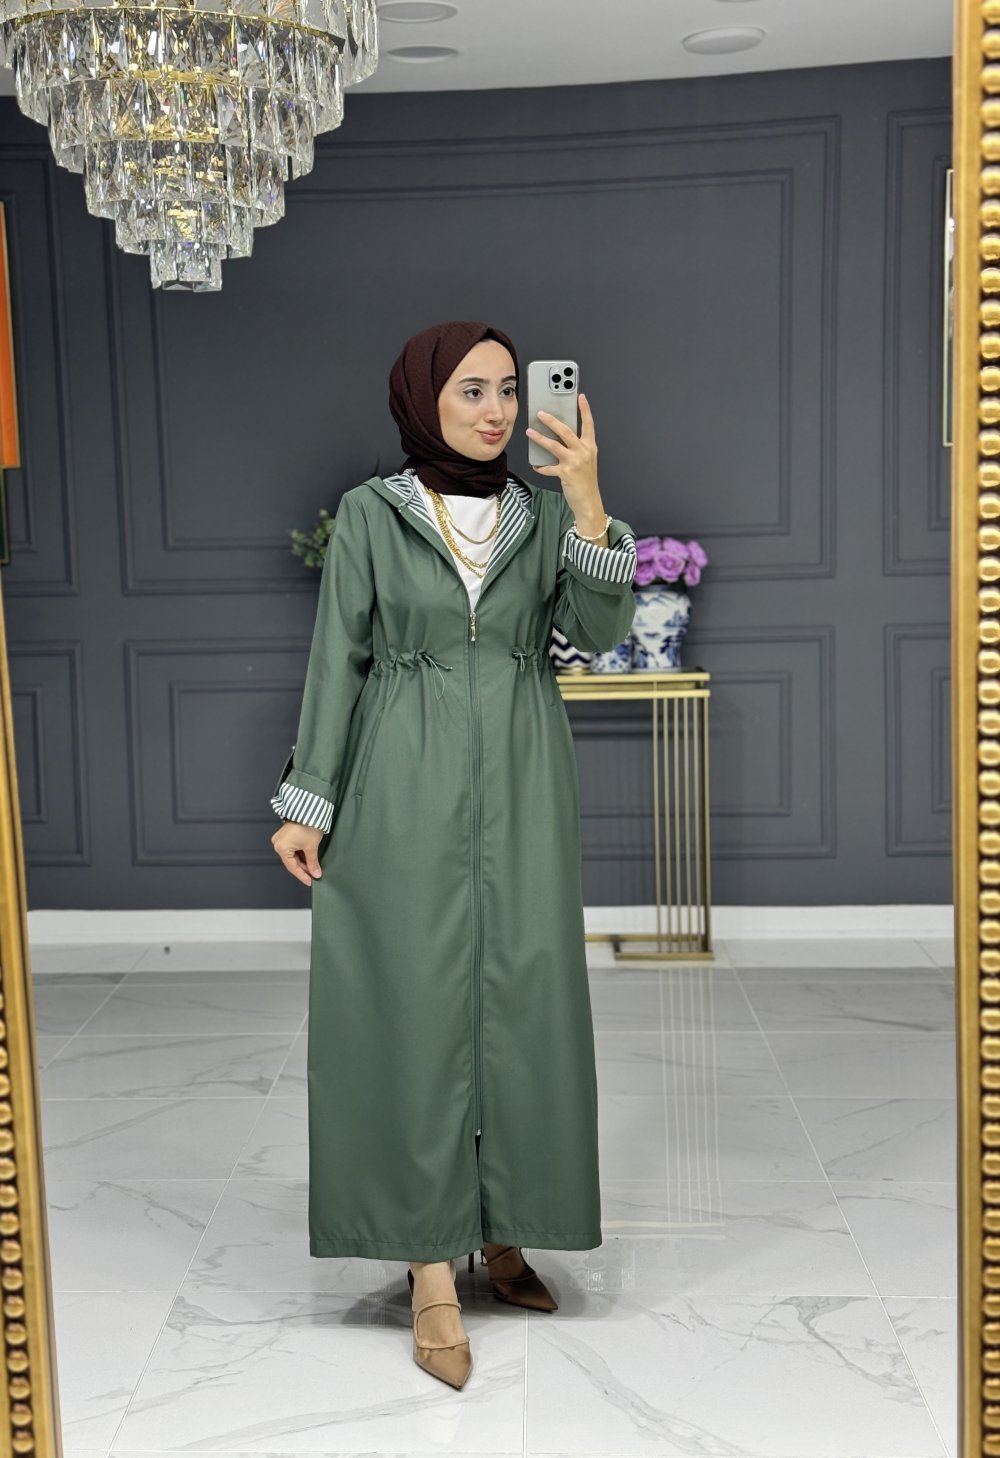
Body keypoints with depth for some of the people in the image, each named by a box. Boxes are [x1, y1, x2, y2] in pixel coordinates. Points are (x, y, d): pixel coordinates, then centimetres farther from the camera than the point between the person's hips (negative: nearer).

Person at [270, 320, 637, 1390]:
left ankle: (504, 1229, 22)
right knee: (416, 1006, -3)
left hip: (521, 788, 3)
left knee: (524, 1001, 5)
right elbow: (337, 660, 1)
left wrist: (588, 504, -16)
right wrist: (306, 805, -3)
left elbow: (598, 631, -4)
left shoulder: (544, 510, 8)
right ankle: (432, 1267, 5)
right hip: (406, 790, -3)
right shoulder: (369, 513, 1)